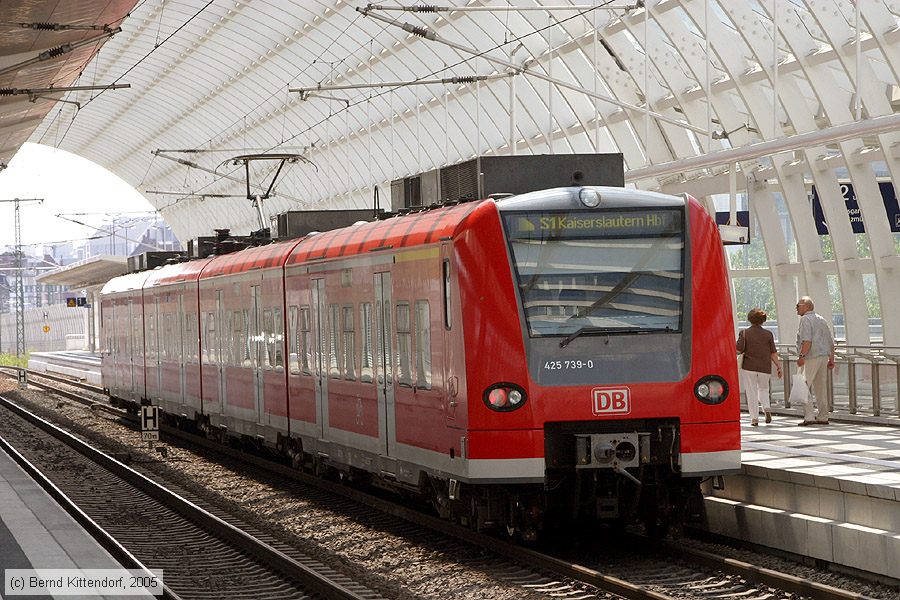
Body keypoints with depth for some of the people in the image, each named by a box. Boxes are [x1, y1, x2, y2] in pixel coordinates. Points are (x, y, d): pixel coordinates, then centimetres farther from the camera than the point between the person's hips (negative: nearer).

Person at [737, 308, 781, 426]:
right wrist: (778, 366, 7)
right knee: (763, 389, 20)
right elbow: (773, 353, -1)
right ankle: (767, 408, -5)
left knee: (752, 392, 6)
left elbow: (739, 350, -10)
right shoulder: (768, 334, 0)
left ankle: (754, 418, 2)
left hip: (749, 366, -2)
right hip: (765, 367, 2)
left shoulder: (744, 333, -4)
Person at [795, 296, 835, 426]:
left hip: (811, 357, -8)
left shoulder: (805, 319, -6)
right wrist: (831, 359, 20)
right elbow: (831, 341, 19)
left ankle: (809, 417, -13)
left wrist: (802, 355, -24)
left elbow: (807, 340, -21)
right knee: (821, 388, 12)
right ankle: (823, 417, 13)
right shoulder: (822, 320, 20)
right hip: (823, 356, 8)